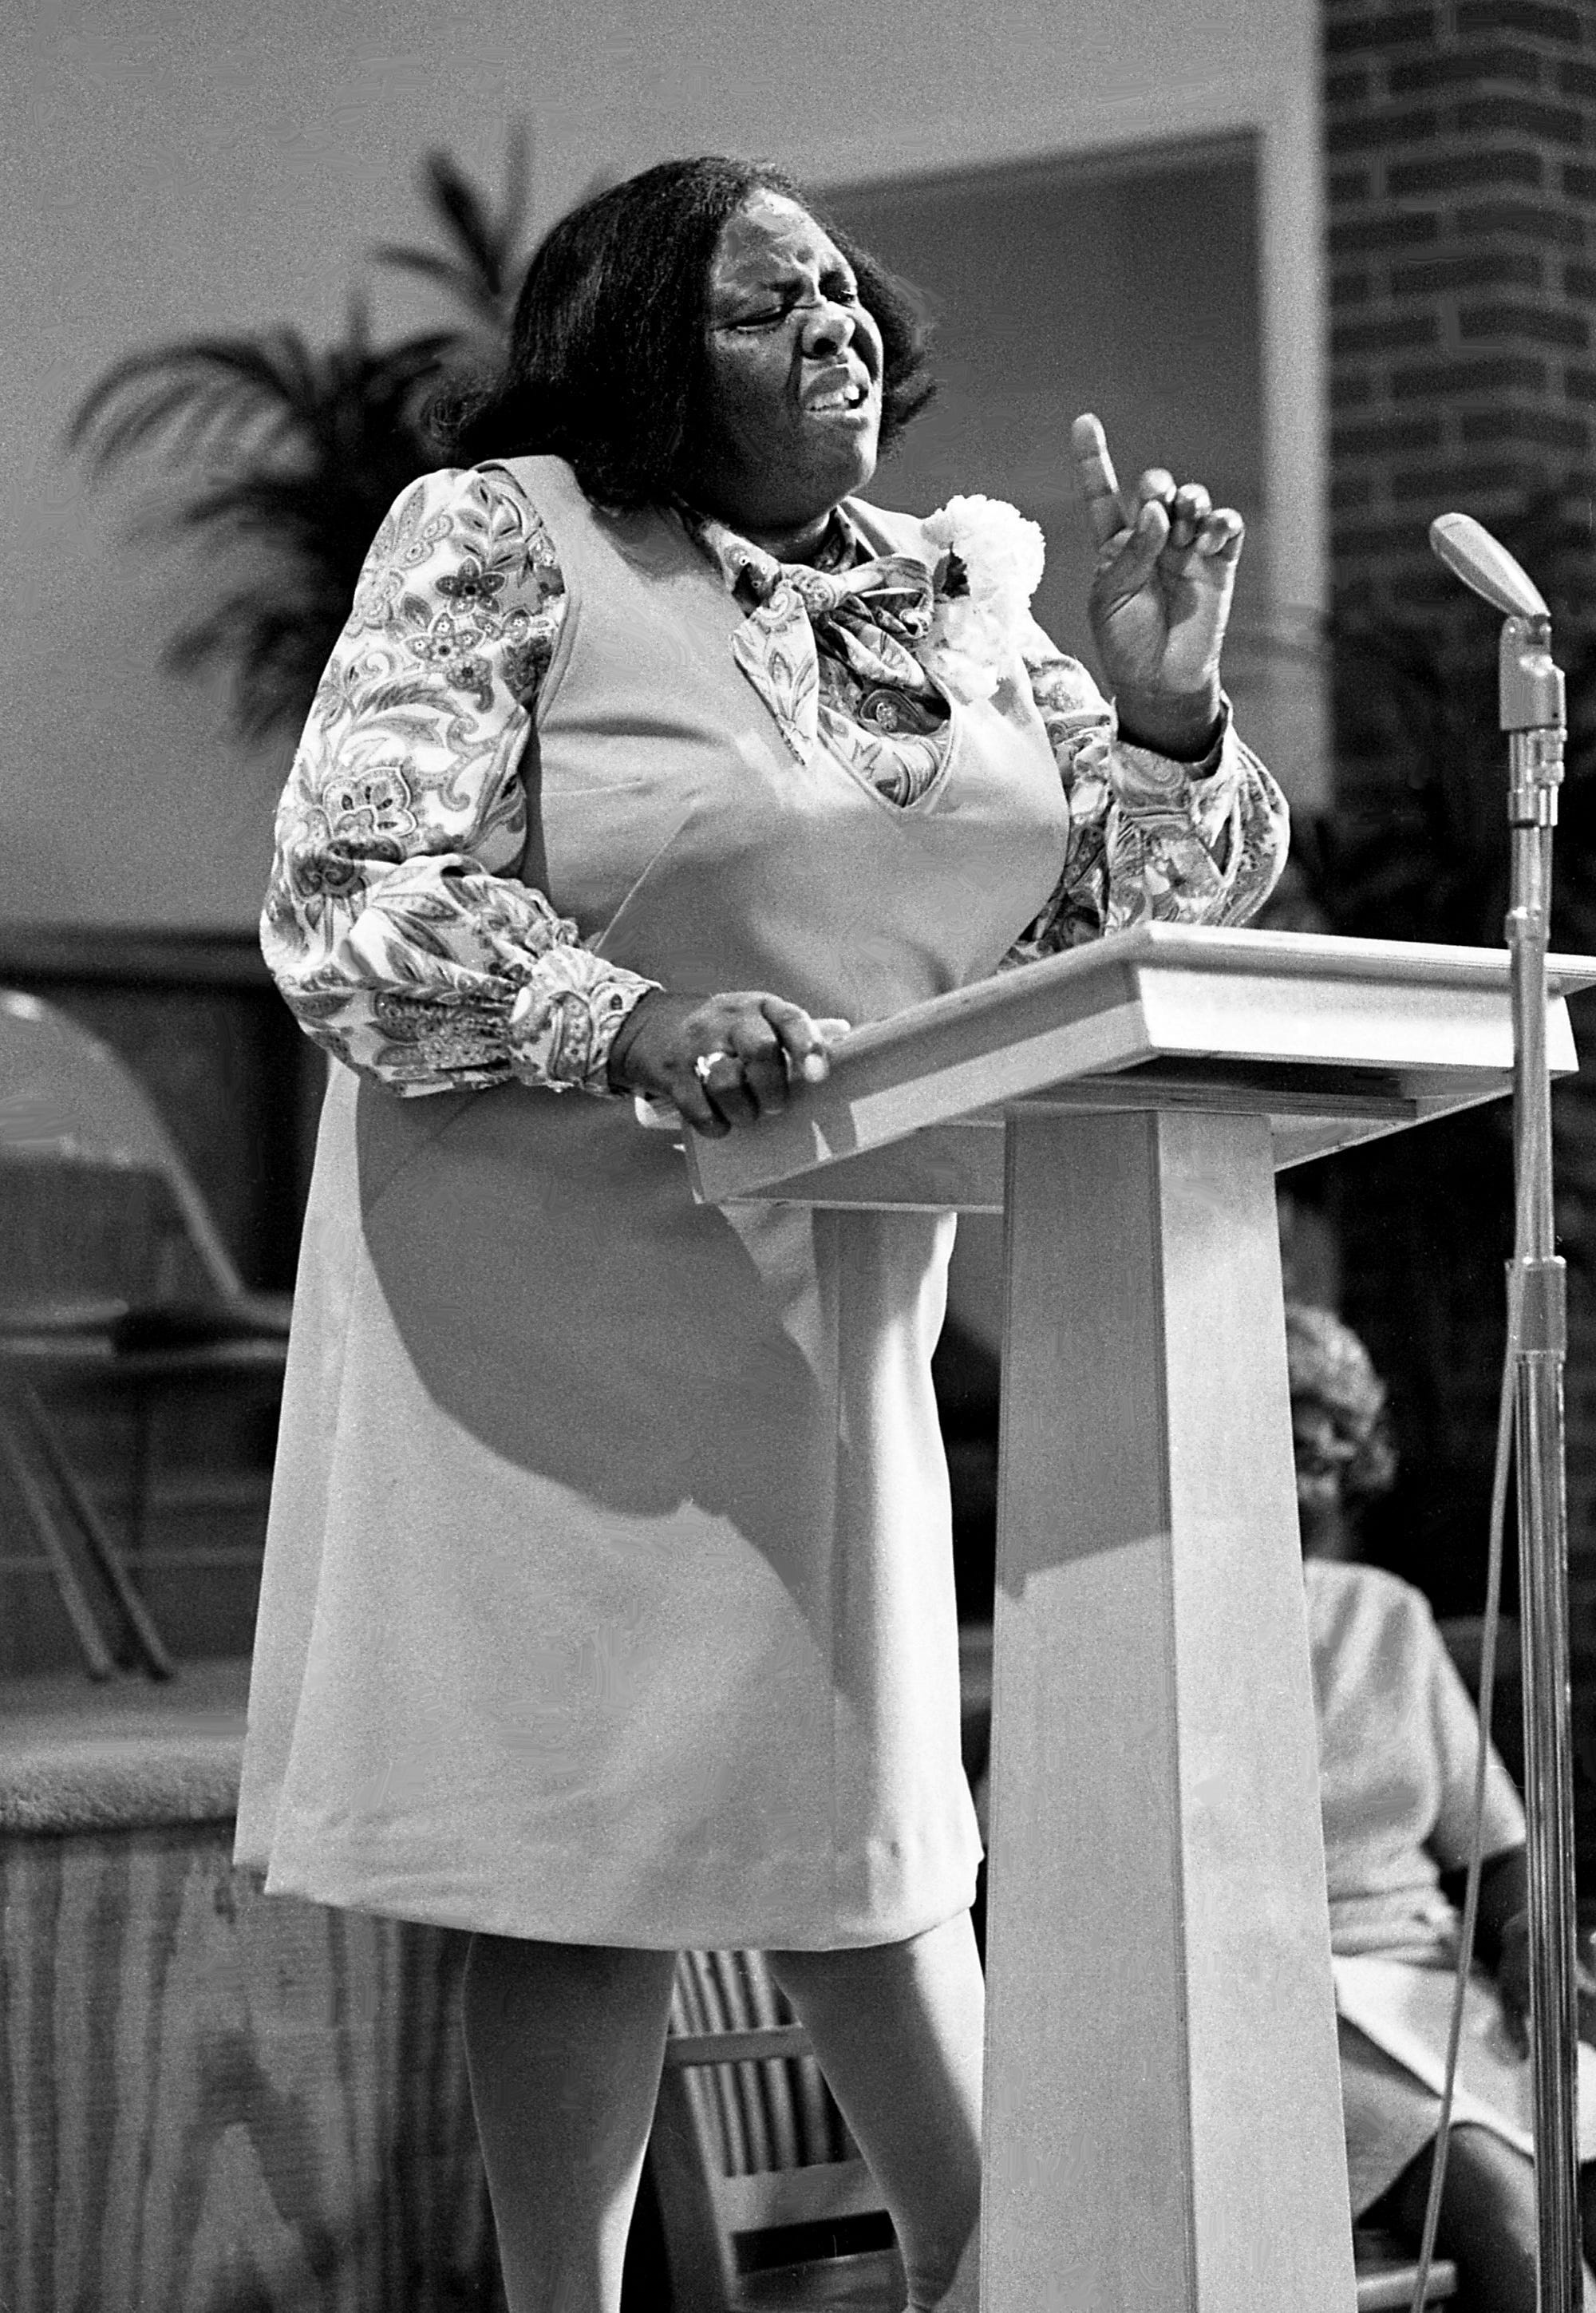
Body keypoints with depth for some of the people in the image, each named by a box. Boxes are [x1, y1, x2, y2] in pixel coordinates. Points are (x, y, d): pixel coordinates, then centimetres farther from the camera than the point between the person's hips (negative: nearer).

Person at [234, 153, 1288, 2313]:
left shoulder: (953, 590, 8)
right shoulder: (499, 542, -9)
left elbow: (1143, 906, 10)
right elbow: (349, 898, -16)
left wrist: (1164, 704, -10)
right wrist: (637, 1027, -30)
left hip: (843, 1282, 6)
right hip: (559, 1264, -6)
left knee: (861, 1814, 14)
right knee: (595, 1826, -1)